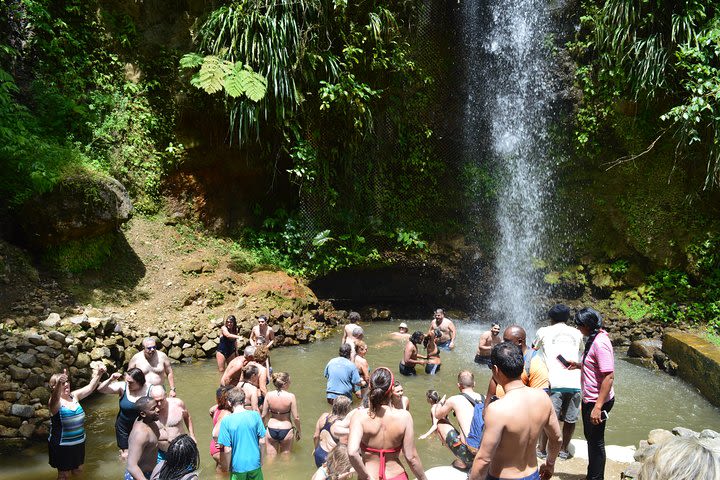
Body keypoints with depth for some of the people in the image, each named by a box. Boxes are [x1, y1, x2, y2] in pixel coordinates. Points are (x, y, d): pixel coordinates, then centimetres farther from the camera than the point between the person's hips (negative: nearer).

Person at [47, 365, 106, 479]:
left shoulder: (74, 396, -1)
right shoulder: (54, 402, -19)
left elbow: (90, 387, -6)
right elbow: (55, 398, -42)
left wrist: (98, 374, -25)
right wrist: (59, 383, -63)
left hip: (78, 442, 6)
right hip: (62, 445, -6)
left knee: (77, 470, 23)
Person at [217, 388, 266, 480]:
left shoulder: (226, 421, -15)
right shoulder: (255, 415, -11)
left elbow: (227, 450, -13)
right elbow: (262, 441, -6)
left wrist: (228, 466, 3)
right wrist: (261, 459, 10)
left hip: (238, 465, -1)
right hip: (254, 463, 1)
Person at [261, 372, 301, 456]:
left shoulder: (269, 395, -10)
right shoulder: (291, 397, -17)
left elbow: (263, 415, -2)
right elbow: (296, 418, -12)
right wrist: (298, 431, 4)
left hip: (271, 430, 2)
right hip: (286, 429, -2)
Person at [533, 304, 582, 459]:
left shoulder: (544, 331, 8)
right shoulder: (577, 333, 16)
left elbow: (534, 348, 27)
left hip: (554, 383, -2)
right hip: (575, 383, 3)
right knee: (570, 419, 15)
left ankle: (542, 450, 18)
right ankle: (563, 450, 24)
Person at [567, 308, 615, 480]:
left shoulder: (600, 343, -25)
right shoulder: (594, 339, 7)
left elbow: (609, 376, -29)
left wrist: (598, 407, -29)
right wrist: (579, 365, 8)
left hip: (597, 401, -10)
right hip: (589, 399, 10)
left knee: (596, 441, 5)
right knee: (590, 438, 22)